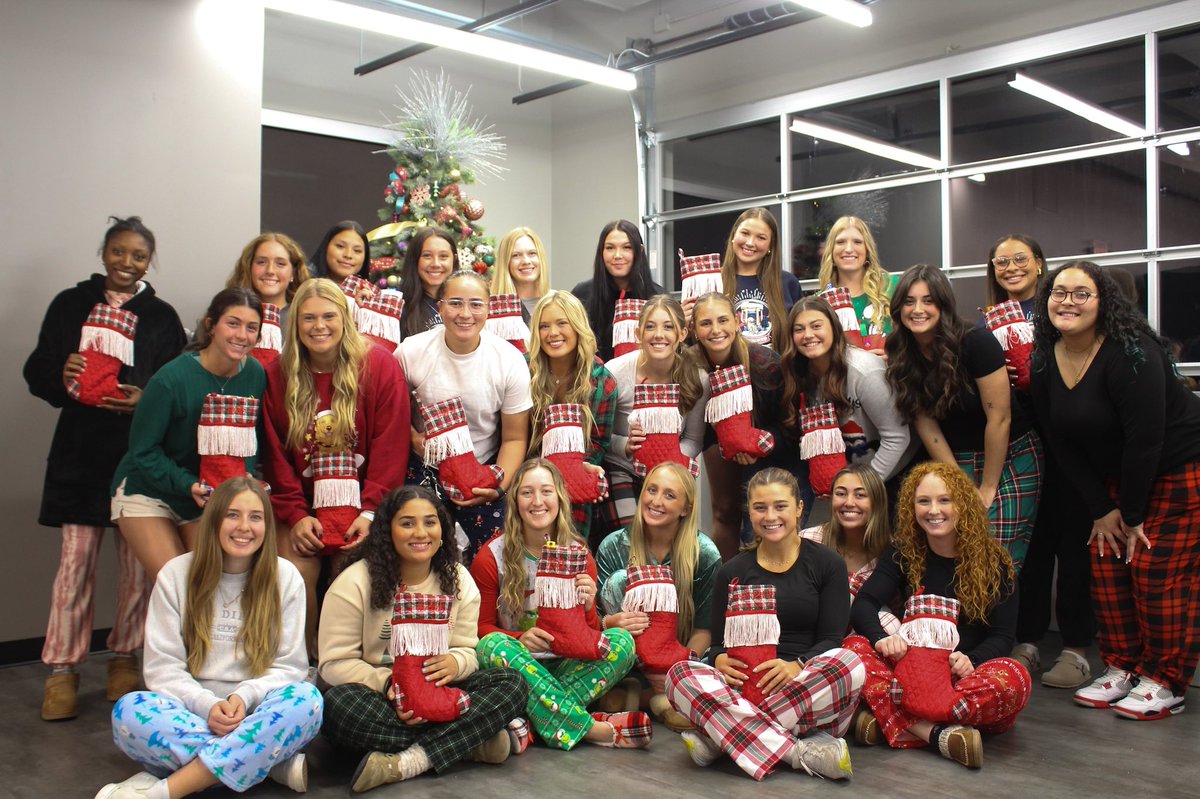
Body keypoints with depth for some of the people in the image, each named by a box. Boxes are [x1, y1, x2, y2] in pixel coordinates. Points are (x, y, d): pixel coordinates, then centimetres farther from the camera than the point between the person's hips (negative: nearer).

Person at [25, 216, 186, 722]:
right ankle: (61, 670, 11)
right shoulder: (70, 305, 7)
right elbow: (37, 371, 6)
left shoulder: (162, 317, 7)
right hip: (81, 450, 0)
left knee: (137, 563, 4)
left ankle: (125, 660, 20)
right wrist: (62, 377, -16)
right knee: (76, 561, 0)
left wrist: (145, 399, -16)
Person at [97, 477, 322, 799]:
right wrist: (208, 705, -20)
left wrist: (244, 696, -19)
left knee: (306, 700, -32)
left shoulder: (285, 577, 2)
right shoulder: (175, 574, 2)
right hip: (192, 714, 1)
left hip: (254, 718, 0)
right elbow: (162, 668, -2)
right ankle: (276, 762, -27)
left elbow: (288, 666, 1)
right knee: (129, 711, -30)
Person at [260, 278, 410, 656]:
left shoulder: (379, 365, -4)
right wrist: (295, 514, -6)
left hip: (359, 503, -2)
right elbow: (276, 454, 5)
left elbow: (390, 445, -7)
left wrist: (369, 513, -13)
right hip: (304, 506, 2)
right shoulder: (278, 375, 4)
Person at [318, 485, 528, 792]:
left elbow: (466, 651, 1)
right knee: (338, 705, -37)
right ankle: (471, 740, -26)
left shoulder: (458, 580, 2)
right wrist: (388, 683, -27)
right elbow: (335, 662, -10)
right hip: (377, 696, -2)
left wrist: (454, 663, -25)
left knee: (513, 684, -20)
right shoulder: (354, 583, -9)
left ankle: (404, 763, -30)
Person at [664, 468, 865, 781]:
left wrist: (796, 666, -22)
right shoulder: (732, 572, 12)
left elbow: (832, 639, 0)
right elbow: (719, 642, 9)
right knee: (681, 674, -28)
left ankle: (719, 739, -30)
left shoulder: (827, 564, 7)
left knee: (850, 664, -34)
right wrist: (721, 660, -16)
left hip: (806, 684, -1)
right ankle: (802, 752, -34)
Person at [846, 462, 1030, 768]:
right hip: (914, 671, 1)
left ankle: (894, 722, -35)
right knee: (856, 646, -25)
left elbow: (1002, 637, -3)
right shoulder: (903, 553, 4)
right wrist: (880, 637, -30)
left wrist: (971, 660, -25)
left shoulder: (995, 562, -1)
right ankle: (937, 733, -38)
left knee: (1014, 679, -34)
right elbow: (863, 604, -8)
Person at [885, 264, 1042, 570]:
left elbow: (999, 419, -18)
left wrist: (987, 488, -12)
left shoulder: (976, 342, -20)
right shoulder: (902, 357, -6)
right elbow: (926, 425, -5)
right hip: (957, 464, 4)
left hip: (1010, 458, -4)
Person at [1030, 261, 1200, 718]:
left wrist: (1132, 514, -19)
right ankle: (1122, 669, 16)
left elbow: (1145, 439, -26)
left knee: (1159, 573, -7)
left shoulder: (1130, 354, -25)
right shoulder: (1045, 360, -3)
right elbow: (1062, 442, 0)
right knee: (1107, 566, 4)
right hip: (1117, 477, 7)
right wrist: (1100, 509, -3)